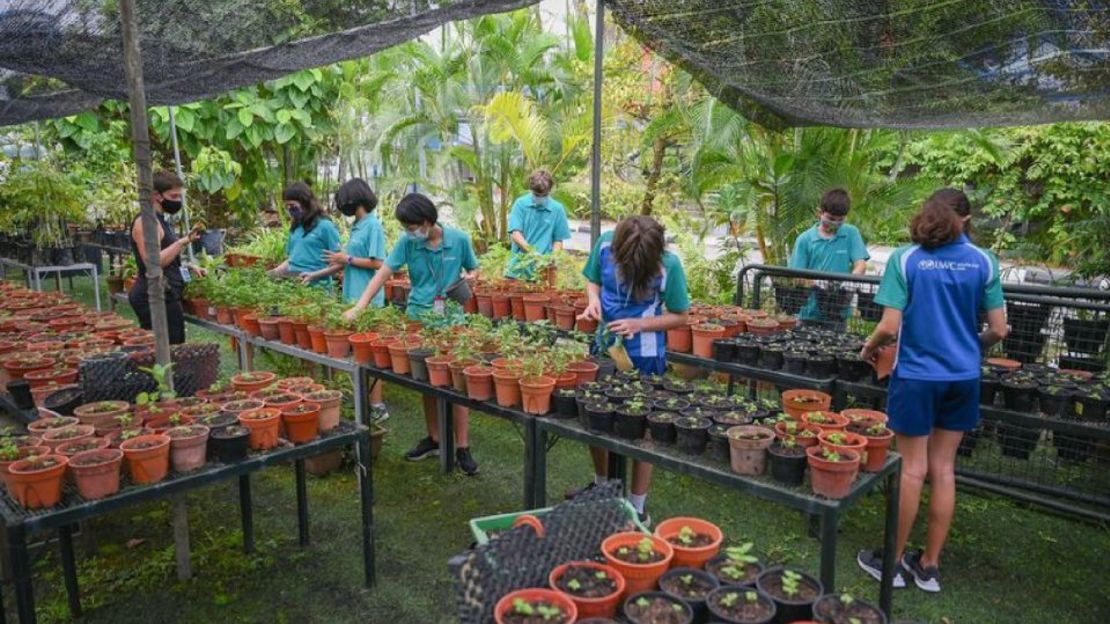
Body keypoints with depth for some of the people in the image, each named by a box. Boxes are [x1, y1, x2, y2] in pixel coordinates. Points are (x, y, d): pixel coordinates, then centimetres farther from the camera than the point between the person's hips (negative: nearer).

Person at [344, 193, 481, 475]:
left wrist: (467, 279, -16)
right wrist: (359, 307, -17)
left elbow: (473, 270, 8)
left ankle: (462, 449, 6)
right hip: (418, 318, 3)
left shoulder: (459, 239, -7)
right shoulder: (407, 243, -4)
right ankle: (434, 439, 29)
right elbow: (384, 272, -8)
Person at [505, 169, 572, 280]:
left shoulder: (557, 209, -1)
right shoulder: (521, 204, -1)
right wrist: (531, 251, -21)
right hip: (518, 268, 0)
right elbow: (515, 233, -7)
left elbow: (558, 240, 5)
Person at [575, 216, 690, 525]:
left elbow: (679, 316, -11)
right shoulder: (605, 245, -13)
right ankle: (601, 484, 44)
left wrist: (639, 324, -25)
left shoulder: (668, 265, -22)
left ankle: (637, 507, 27)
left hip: (644, 356, -4)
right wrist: (594, 300, -17)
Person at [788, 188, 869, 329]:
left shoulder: (851, 234, 2)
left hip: (838, 312, 0)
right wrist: (815, 283, -24)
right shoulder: (805, 239, -1)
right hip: (810, 311, 0)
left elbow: (861, 264, -4)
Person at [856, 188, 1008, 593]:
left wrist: (868, 348, 6)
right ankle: (929, 566, 22)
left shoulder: (905, 259, -9)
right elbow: (998, 330, 1)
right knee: (943, 468, 11)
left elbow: (890, 327, -14)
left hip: (917, 376, -3)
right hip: (962, 377, 3)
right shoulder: (983, 262, 0)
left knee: (912, 469, 6)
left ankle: (893, 561, 19)